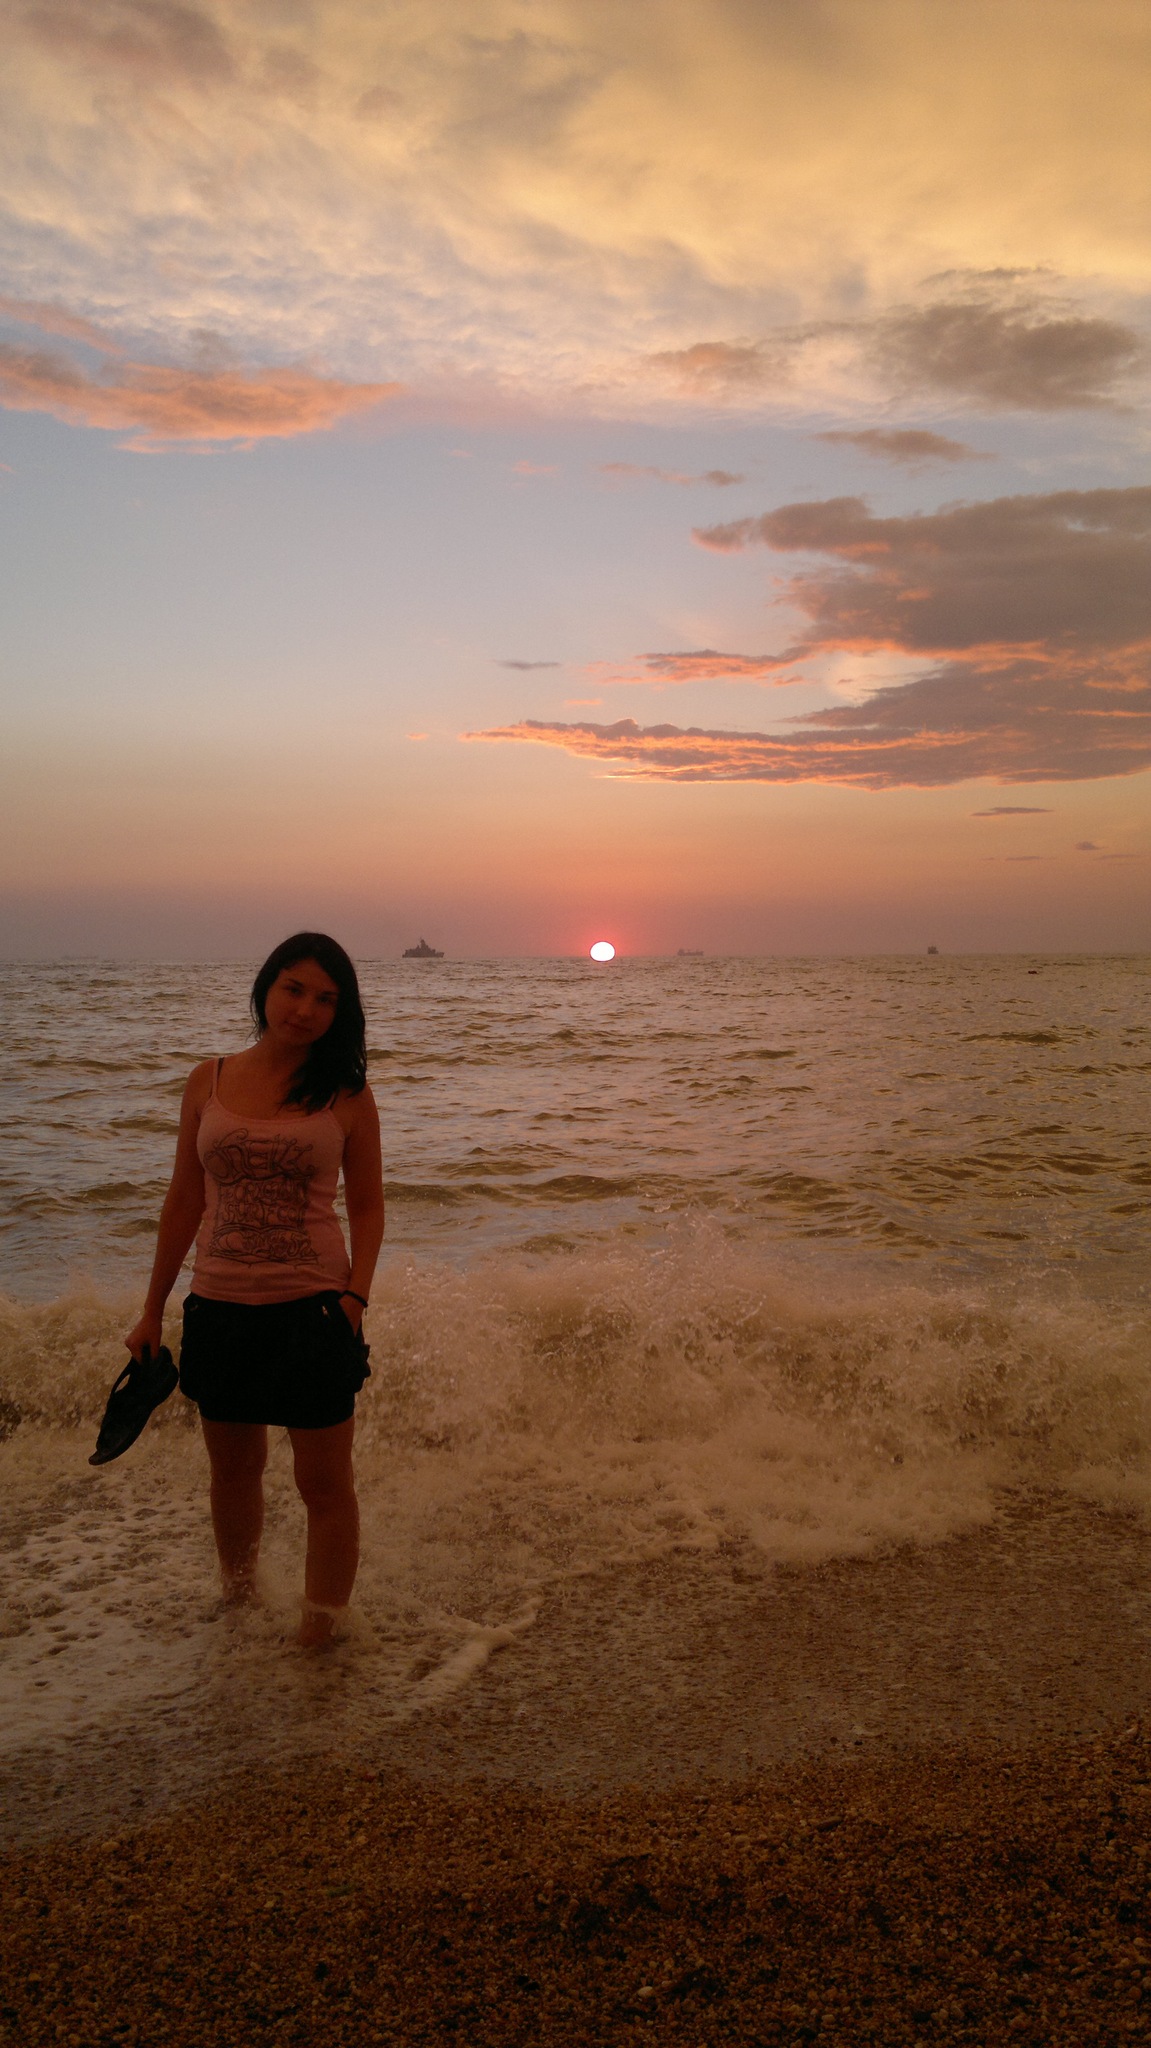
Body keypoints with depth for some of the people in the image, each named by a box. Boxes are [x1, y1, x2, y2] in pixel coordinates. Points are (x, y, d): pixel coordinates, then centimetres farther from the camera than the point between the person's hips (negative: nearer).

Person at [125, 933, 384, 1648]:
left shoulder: (346, 1094, -4)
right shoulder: (208, 1082, 2)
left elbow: (367, 1204, 2)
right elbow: (184, 1199, 8)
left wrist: (355, 1296, -12)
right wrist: (153, 1310, 10)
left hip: (312, 1313, -2)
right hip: (220, 1311, 3)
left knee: (326, 1483, 5)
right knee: (234, 1471, 19)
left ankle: (320, 1637, 22)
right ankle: (239, 1605, 41)